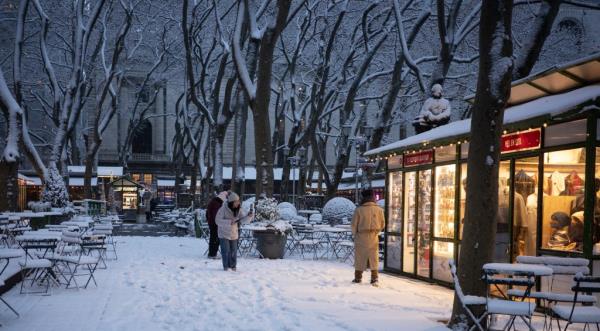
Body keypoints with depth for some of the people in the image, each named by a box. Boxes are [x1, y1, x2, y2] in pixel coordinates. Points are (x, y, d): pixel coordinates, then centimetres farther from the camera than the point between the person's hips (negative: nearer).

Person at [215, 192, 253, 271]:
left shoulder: (238, 210, -5)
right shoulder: (223, 209, -20)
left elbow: (244, 219, -8)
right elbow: (218, 220, -23)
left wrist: (249, 216, -29)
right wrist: (229, 222, -32)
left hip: (234, 234, 4)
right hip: (224, 234, -4)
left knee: (233, 251, 8)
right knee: (226, 251, -4)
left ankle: (232, 266, 21)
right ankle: (226, 266, 11)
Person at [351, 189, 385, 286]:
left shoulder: (359, 210, -12)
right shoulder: (379, 210, -4)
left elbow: (354, 225, -7)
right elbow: (382, 225, 3)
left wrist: (355, 234, 11)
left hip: (361, 237, -2)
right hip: (374, 238, 2)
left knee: (359, 257, 10)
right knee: (374, 257, 7)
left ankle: (358, 278, 16)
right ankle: (374, 279, 3)